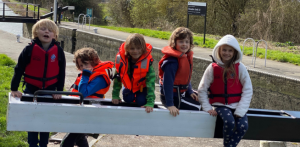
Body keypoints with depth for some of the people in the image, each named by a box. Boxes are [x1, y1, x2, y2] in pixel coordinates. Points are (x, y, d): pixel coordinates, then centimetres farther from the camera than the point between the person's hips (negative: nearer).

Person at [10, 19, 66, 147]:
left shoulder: (58, 51, -7)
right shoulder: (30, 49, -12)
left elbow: (61, 72, 2)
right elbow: (19, 69, -7)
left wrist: (59, 91, 0)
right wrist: (14, 89, -7)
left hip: (50, 90, 1)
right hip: (31, 89, -1)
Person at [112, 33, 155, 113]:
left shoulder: (146, 62, -34)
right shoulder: (121, 58, -26)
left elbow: (150, 83, -34)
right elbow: (117, 77, -11)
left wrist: (150, 103, -40)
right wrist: (115, 96, -8)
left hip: (143, 86, -2)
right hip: (129, 85, 3)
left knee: (141, 101, -23)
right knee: (128, 98, -20)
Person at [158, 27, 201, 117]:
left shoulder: (186, 57, 3)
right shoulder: (172, 61, -27)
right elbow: (167, 83, -30)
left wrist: (190, 92, 5)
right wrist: (170, 105, -32)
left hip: (182, 92, 10)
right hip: (173, 96, -10)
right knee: (197, 107, -9)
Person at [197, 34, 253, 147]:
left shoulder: (240, 68, 0)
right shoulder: (213, 68, -1)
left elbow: (248, 90, -2)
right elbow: (202, 89, 2)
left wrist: (240, 110, -11)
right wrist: (208, 108, -8)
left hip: (237, 105, 1)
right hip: (220, 104, -1)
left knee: (243, 126, -25)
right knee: (229, 122, -31)